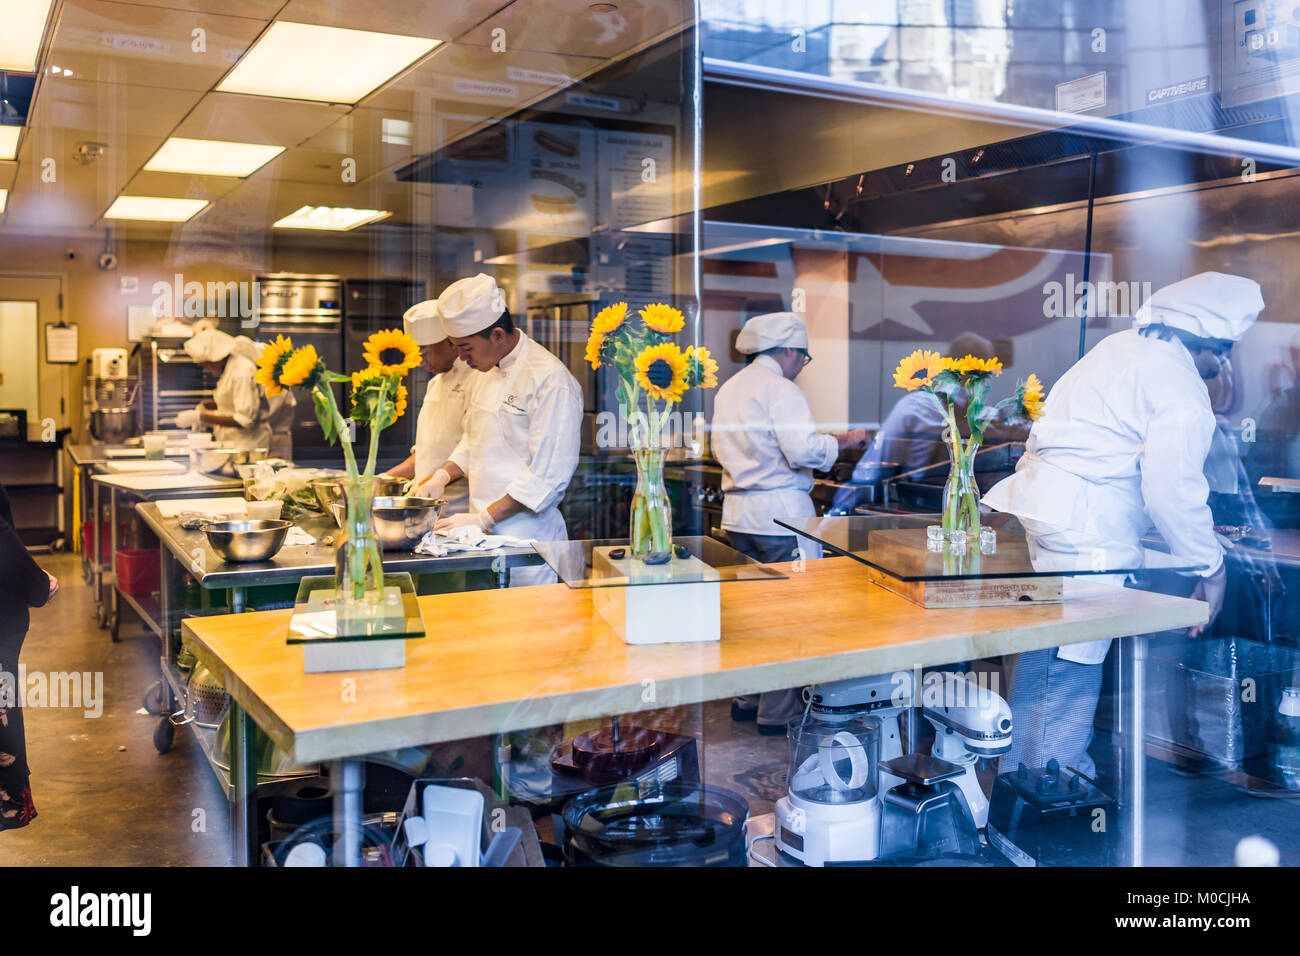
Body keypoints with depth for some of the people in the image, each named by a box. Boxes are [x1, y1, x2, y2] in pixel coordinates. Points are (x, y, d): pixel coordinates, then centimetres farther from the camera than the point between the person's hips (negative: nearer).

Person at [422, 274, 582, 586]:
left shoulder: (551, 381, -16)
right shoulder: (487, 372, 12)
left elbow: (547, 475, -19)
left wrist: (483, 519, -18)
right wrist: (443, 475, 7)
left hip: (525, 533, -7)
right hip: (485, 532, 7)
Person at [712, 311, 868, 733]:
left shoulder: (728, 389, 14)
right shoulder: (780, 389, -12)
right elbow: (804, 450, -21)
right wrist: (844, 440, -7)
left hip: (737, 511, 8)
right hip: (780, 511, -8)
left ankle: (746, 698, 25)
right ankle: (778, 712, 5)